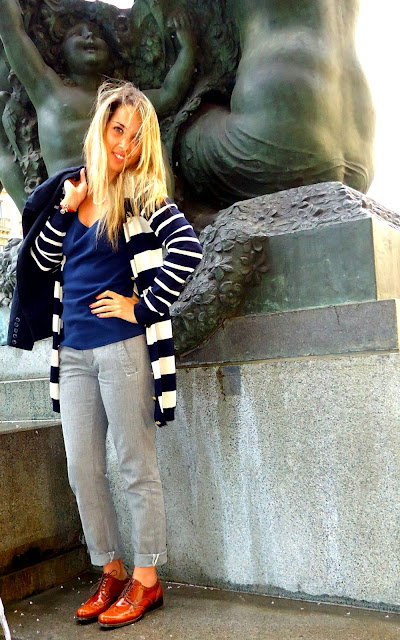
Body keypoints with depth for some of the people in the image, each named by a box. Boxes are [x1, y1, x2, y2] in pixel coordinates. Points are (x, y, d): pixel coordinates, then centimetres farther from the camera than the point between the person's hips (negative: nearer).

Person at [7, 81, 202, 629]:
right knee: (82, 471, 9)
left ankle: (146, 580, 19)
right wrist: (66, 210, -2)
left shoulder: (144, 195, -3)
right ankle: (112, 573, 26)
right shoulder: (69, 189, 13)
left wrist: (143, 307, -15)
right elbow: (39, 264, 10)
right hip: (73, 351, 6)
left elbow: (187, 249, -19)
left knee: (137, 466, 4)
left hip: (123, 347, -5)